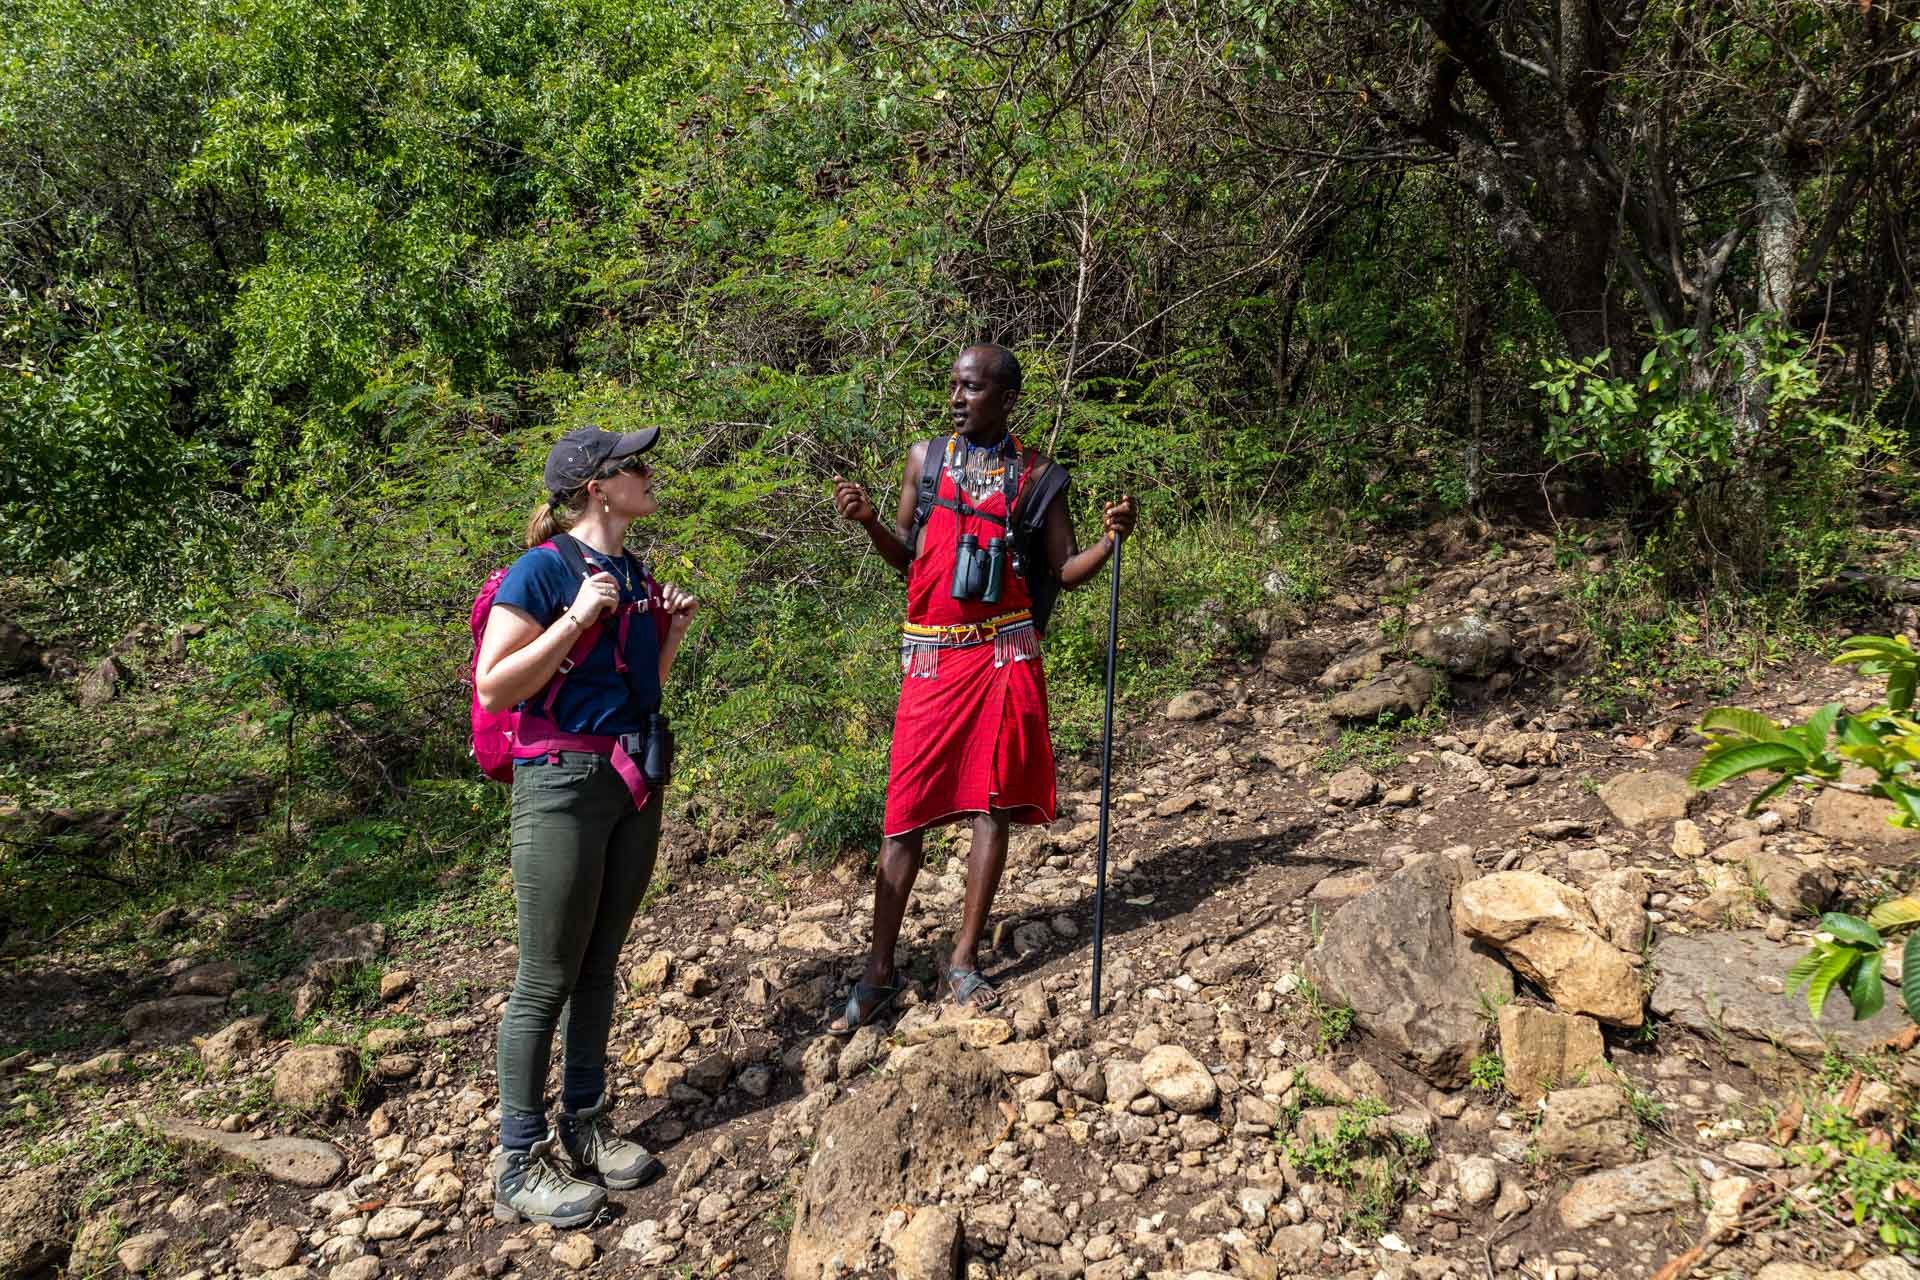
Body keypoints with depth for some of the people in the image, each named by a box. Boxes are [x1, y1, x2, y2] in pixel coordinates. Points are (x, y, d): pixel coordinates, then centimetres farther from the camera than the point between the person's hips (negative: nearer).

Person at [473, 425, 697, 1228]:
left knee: (599, 965, 16)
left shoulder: (634, 573, 10)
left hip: (635, 783, 8)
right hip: (564, 783, -7)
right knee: (547, 980, 1)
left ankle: (585, 1125, 29)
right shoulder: (545, 568, -12)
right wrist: (576, 620, -22)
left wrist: (670, 632, 5)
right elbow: (493, 688, -17)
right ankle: (519, 1163, 13)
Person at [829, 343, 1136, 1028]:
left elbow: (1065, 569, 5)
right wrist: (869, 521, -4)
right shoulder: (925, 458, 9)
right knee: (907, 813, 0)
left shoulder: (1037, 472, 4)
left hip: (1004, 655, 0)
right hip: (932, 656, 1)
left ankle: (963, 960, 16)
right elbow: (907, 555, 13)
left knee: (992, 805, 4)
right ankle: (880, 971, 10)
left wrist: (1111, 538, -12)